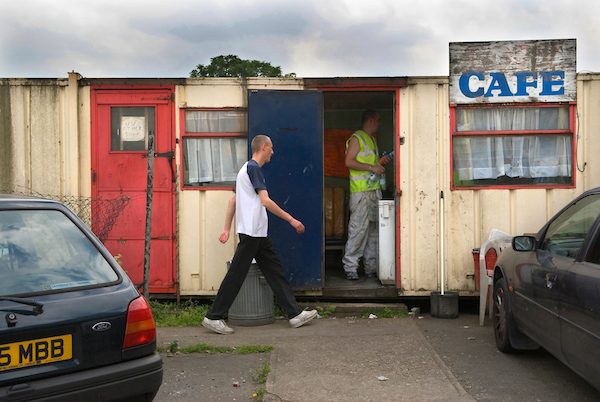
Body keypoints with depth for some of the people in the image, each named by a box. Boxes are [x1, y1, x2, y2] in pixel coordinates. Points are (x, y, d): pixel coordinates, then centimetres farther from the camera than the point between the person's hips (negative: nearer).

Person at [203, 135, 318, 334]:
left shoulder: (247, 168, 19)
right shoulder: (254, 168, -11)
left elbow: (233, 201, 20)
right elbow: (266, 201, -18)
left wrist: (227, 228, 18)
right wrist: (291, 220, -15)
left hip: (259, 234, 10)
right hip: (251, 232, -10)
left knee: (276, 272, 8)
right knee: (236, 275, -5)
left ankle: (295, 313, 10)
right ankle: (213, 317, 3)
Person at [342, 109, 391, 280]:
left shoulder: (372, 140, 23)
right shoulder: (356, 138, -5)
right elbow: (349, 162, -14)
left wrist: (380, 162, 12)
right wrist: (372, 167, -18)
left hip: (374, 189, 9)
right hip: (361, 190, -9)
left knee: (374, 228, 7)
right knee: (358, 227, -10)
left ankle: (371, 266, 13)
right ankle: (350, 267, -5)